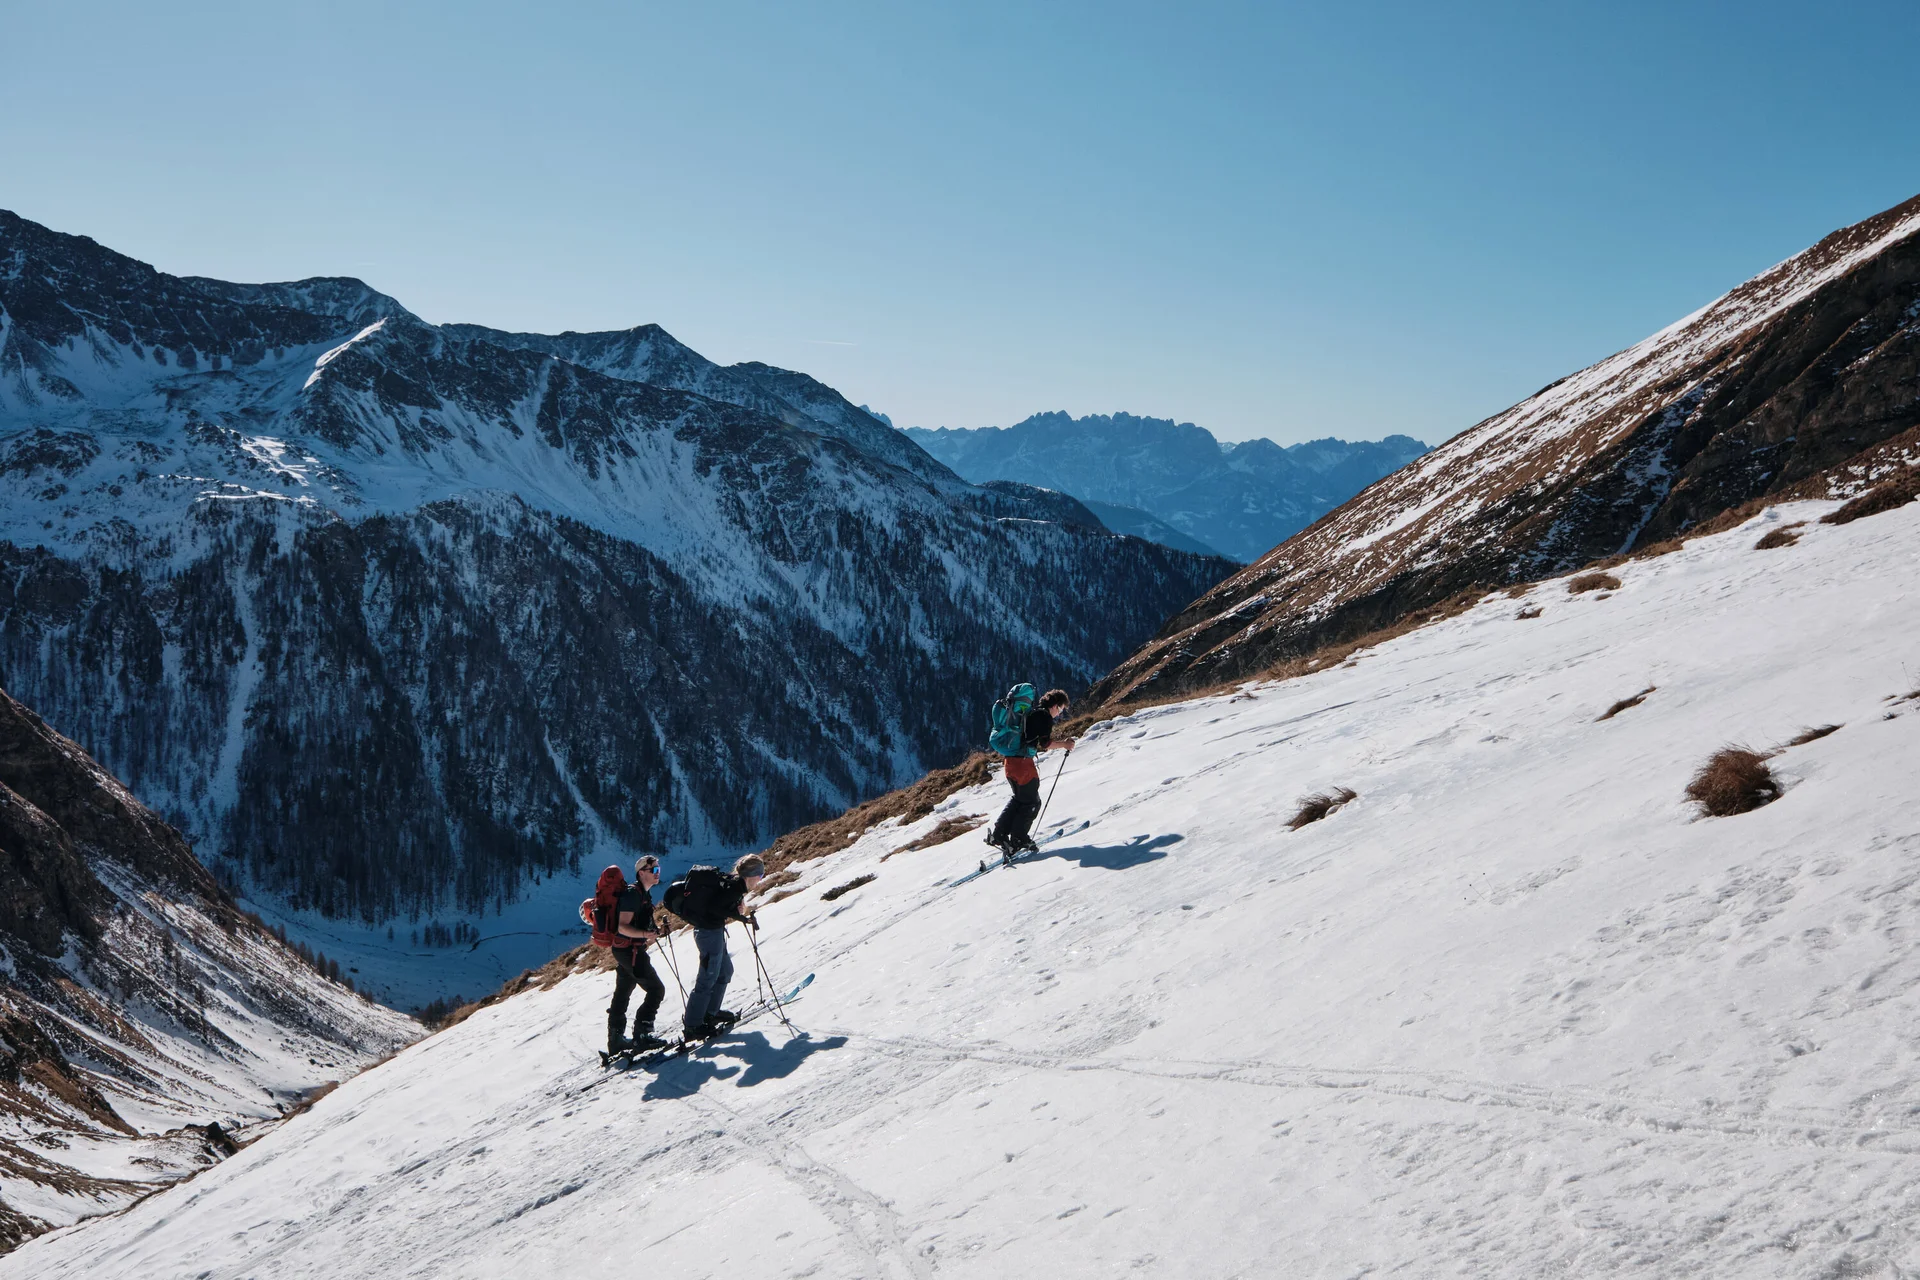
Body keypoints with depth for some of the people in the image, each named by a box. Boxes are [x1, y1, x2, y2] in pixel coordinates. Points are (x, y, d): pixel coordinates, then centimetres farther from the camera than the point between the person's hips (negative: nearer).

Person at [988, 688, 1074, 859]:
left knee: (1019, 798, 22)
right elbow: (1043, 743, -14)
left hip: (1011, 760, 9)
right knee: (1031, 803, 5)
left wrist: (1061, 740, 24)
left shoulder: (1032, 713, 20)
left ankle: (998, 834, 15)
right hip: (1023, 762, -9)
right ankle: (1018, 841, 7)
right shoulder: (1044, 716, -8)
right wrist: (1064, 745, -1)